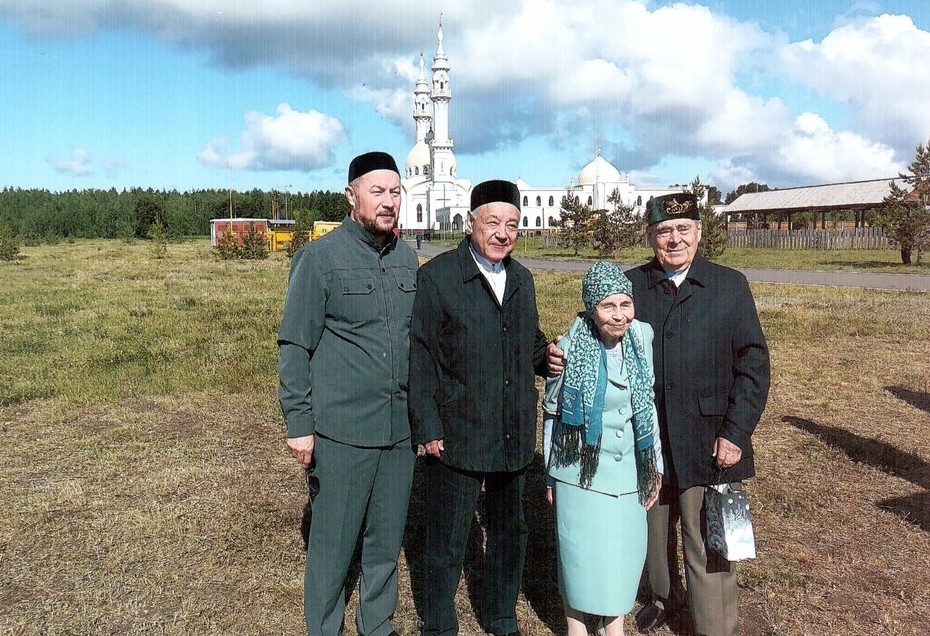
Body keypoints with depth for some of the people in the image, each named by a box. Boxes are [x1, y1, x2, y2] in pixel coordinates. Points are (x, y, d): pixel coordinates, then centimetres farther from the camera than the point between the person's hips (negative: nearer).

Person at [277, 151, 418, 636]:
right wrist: (298, 423, -8)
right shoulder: (319, 257, -7)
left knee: (388, 539, 17)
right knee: (333, 543, 8)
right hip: (341, 431, -5)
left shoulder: (407, 257, 7)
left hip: (400, 427, 5)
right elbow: (294, 345, -6)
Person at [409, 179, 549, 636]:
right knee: (446, 543, 9)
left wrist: (548, 359, -5)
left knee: (510, 533, 21)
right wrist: (428, 428, -14)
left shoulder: (522, 279, 10)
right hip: (456, 437, -6)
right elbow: (419, 358, -11)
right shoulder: (437, 276, -10)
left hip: (515, 436, 6)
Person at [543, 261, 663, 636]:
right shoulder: (570, 348, -16)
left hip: (627, 469, 3)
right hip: (581, 470, -3)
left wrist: (655, 465, 7)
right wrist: (551, 475, 2)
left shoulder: (641, 338, -6)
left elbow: (648, 406, 5)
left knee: (624, 551, 14)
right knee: (582, 552, 9)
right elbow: (553, 414, -5)